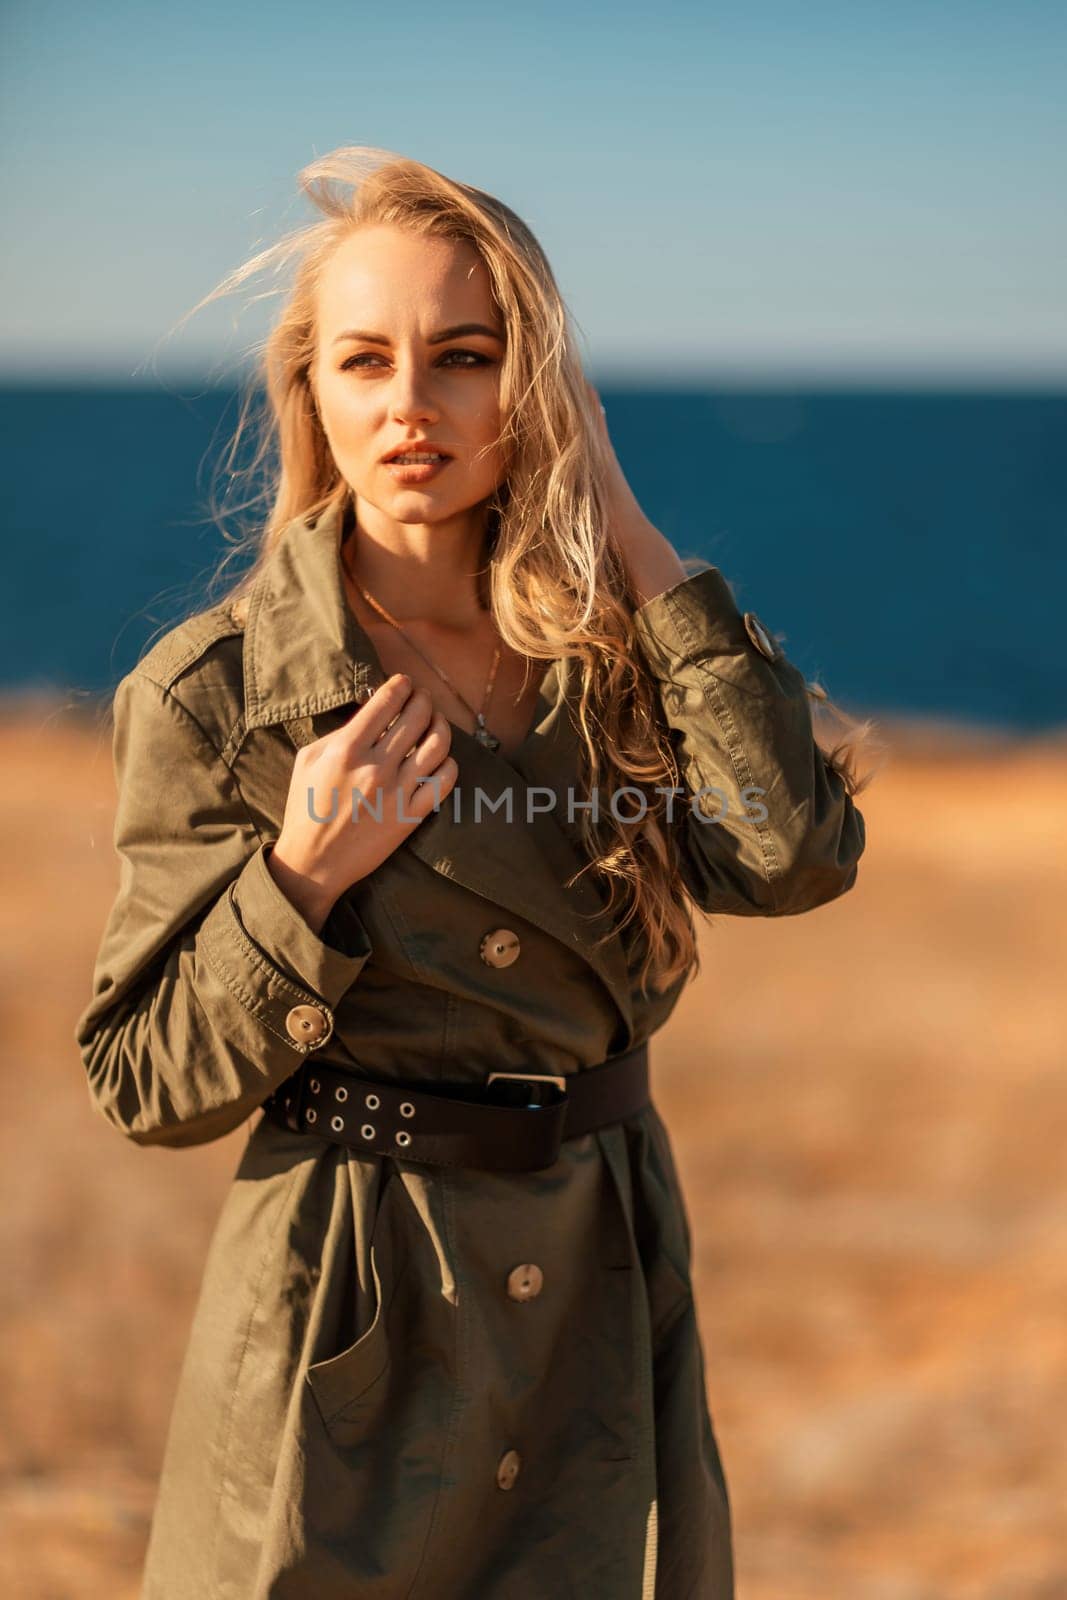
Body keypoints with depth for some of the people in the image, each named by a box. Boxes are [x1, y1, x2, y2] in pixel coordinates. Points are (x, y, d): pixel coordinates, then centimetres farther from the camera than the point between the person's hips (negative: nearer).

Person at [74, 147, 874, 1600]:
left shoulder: (613, 645, -1)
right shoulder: (213, 692, -10)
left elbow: (798, 853, -20)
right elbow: (145, 1085, -6)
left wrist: (630, 538, -14)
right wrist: (304, 880, -22)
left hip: (603, 1301, 3)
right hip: (347, 1325, -3)